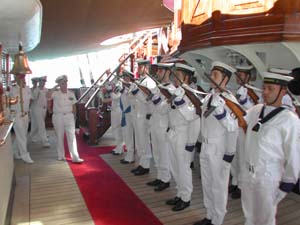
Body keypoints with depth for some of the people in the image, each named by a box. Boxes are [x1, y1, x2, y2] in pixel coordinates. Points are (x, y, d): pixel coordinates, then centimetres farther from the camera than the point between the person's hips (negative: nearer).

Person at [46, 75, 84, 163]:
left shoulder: (71, 94, 6)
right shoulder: (56, 93, -4)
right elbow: (48, 95, -25)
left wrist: (73, 116, 9)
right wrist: (56, 86, -20)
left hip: (69, 116, 1)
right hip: (58, 117, -1)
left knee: (72, 136, -6)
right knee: (59, 137, 8)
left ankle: (75, 157, -8)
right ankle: (61, 156, 22)